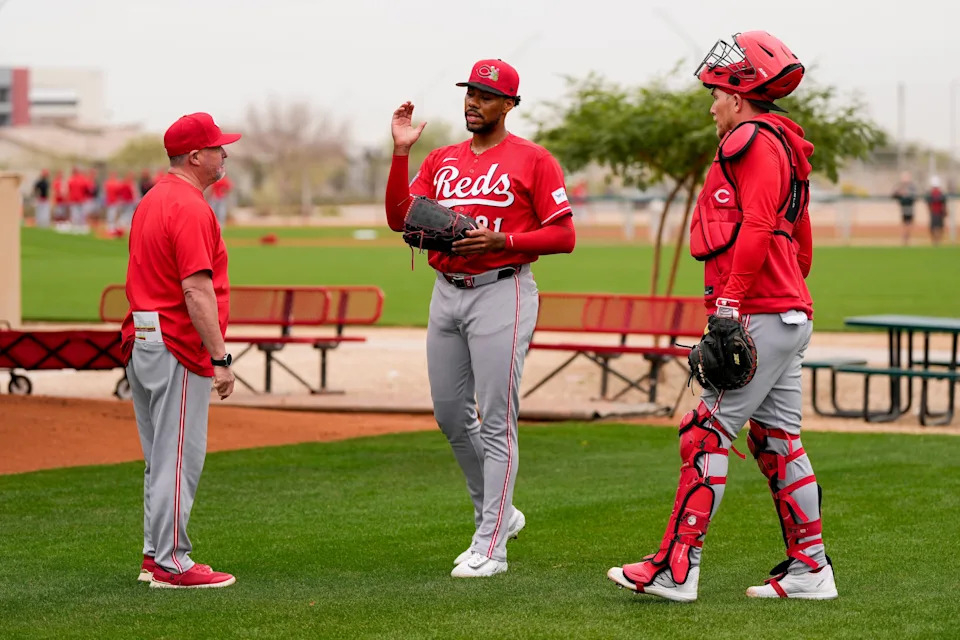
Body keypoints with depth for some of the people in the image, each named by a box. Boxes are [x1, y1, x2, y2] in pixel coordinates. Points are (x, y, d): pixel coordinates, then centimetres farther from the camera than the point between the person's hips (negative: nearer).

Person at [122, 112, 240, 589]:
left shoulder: (152, 200, 15)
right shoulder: (190, 208, -16)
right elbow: (197, 289, -23)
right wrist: (220, 358, -23)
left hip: (141, 342, 10)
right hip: (178, 348, -10)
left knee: (162, 457, 15)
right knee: (179, 457, -7)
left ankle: (155, 555, 20)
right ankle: (171, 563, -5)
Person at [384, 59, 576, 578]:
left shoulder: (532, 160, -2)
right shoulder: (441, 160, 15)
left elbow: (564, 236, -6)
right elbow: (400, 219, 5)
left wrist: (502, 240, -18)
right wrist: (401, 152, -2)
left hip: (501, 292, -7)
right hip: (446, 295, 7)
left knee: (496, 419, -7)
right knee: (450, 414, 11)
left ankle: (490, 548, -4)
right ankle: (497, 513, 29)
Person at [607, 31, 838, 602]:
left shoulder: (757, 141, -9)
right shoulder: (783, 147, 22)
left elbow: (757, 229, -20)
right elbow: (801, 243, 25)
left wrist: (730, 300, -23)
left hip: (761, 315, -10)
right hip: (790, 316, 10)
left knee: (708, 435, -10)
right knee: (777, 442, 11)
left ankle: (677, 569, -11)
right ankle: (810, 570, 12)